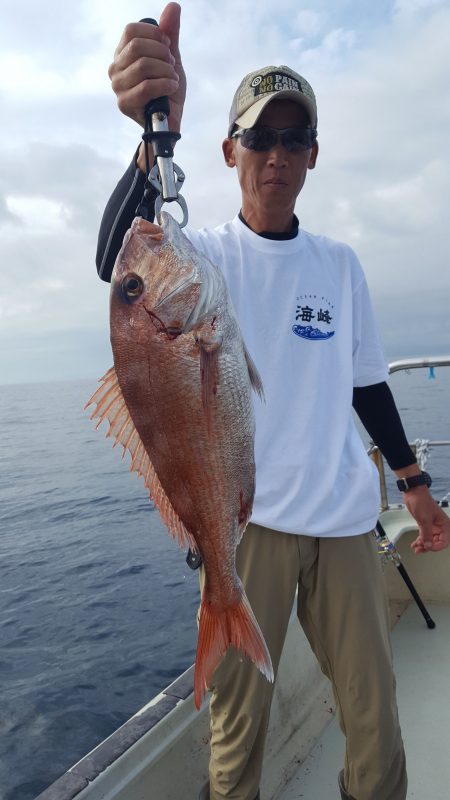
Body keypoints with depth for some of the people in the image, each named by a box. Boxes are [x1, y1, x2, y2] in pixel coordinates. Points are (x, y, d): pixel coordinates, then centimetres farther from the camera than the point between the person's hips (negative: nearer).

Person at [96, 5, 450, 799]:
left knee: (374, 716, 12)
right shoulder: (206, 253, -2)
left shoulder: (341, 263, 10)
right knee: (238, 719, 5)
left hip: (345, 520, 4)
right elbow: (121, 262, -25)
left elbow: (367, 383, 16)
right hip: (248, 517, -3)